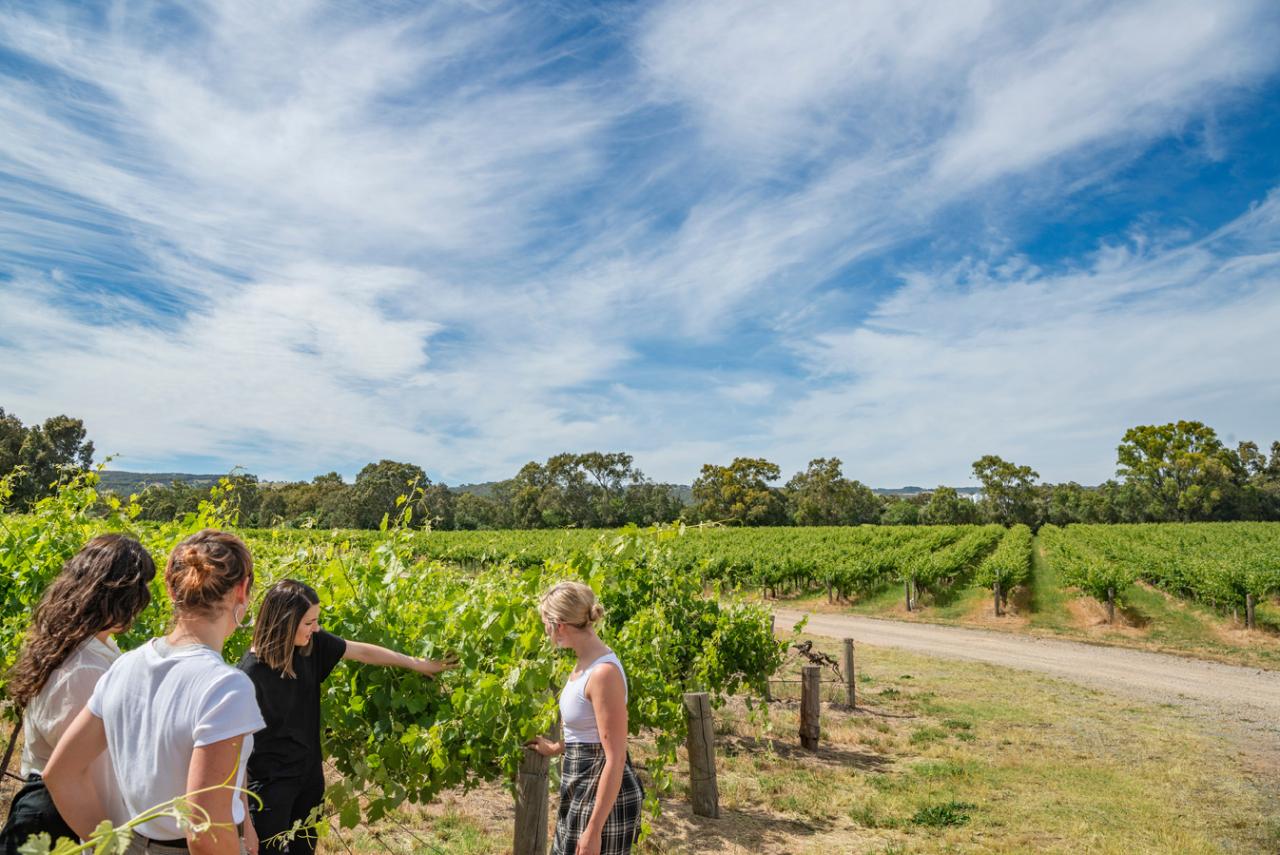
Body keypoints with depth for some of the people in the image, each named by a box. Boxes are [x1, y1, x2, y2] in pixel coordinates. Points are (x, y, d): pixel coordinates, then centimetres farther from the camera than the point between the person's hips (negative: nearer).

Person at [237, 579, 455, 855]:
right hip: (270, 780, -6)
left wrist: (417, 664, 4)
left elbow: (364, 652, -1)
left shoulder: (312, 644, -10)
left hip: (309, 770, 6)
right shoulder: (251, 672, -25)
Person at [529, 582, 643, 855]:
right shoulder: (586, 664, 4)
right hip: (582, 789, 9)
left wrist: (594, 830, -21)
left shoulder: (604, 672, -25)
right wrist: (556, 748, 32)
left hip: (603, 797, -9)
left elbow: (615, 759, -24)